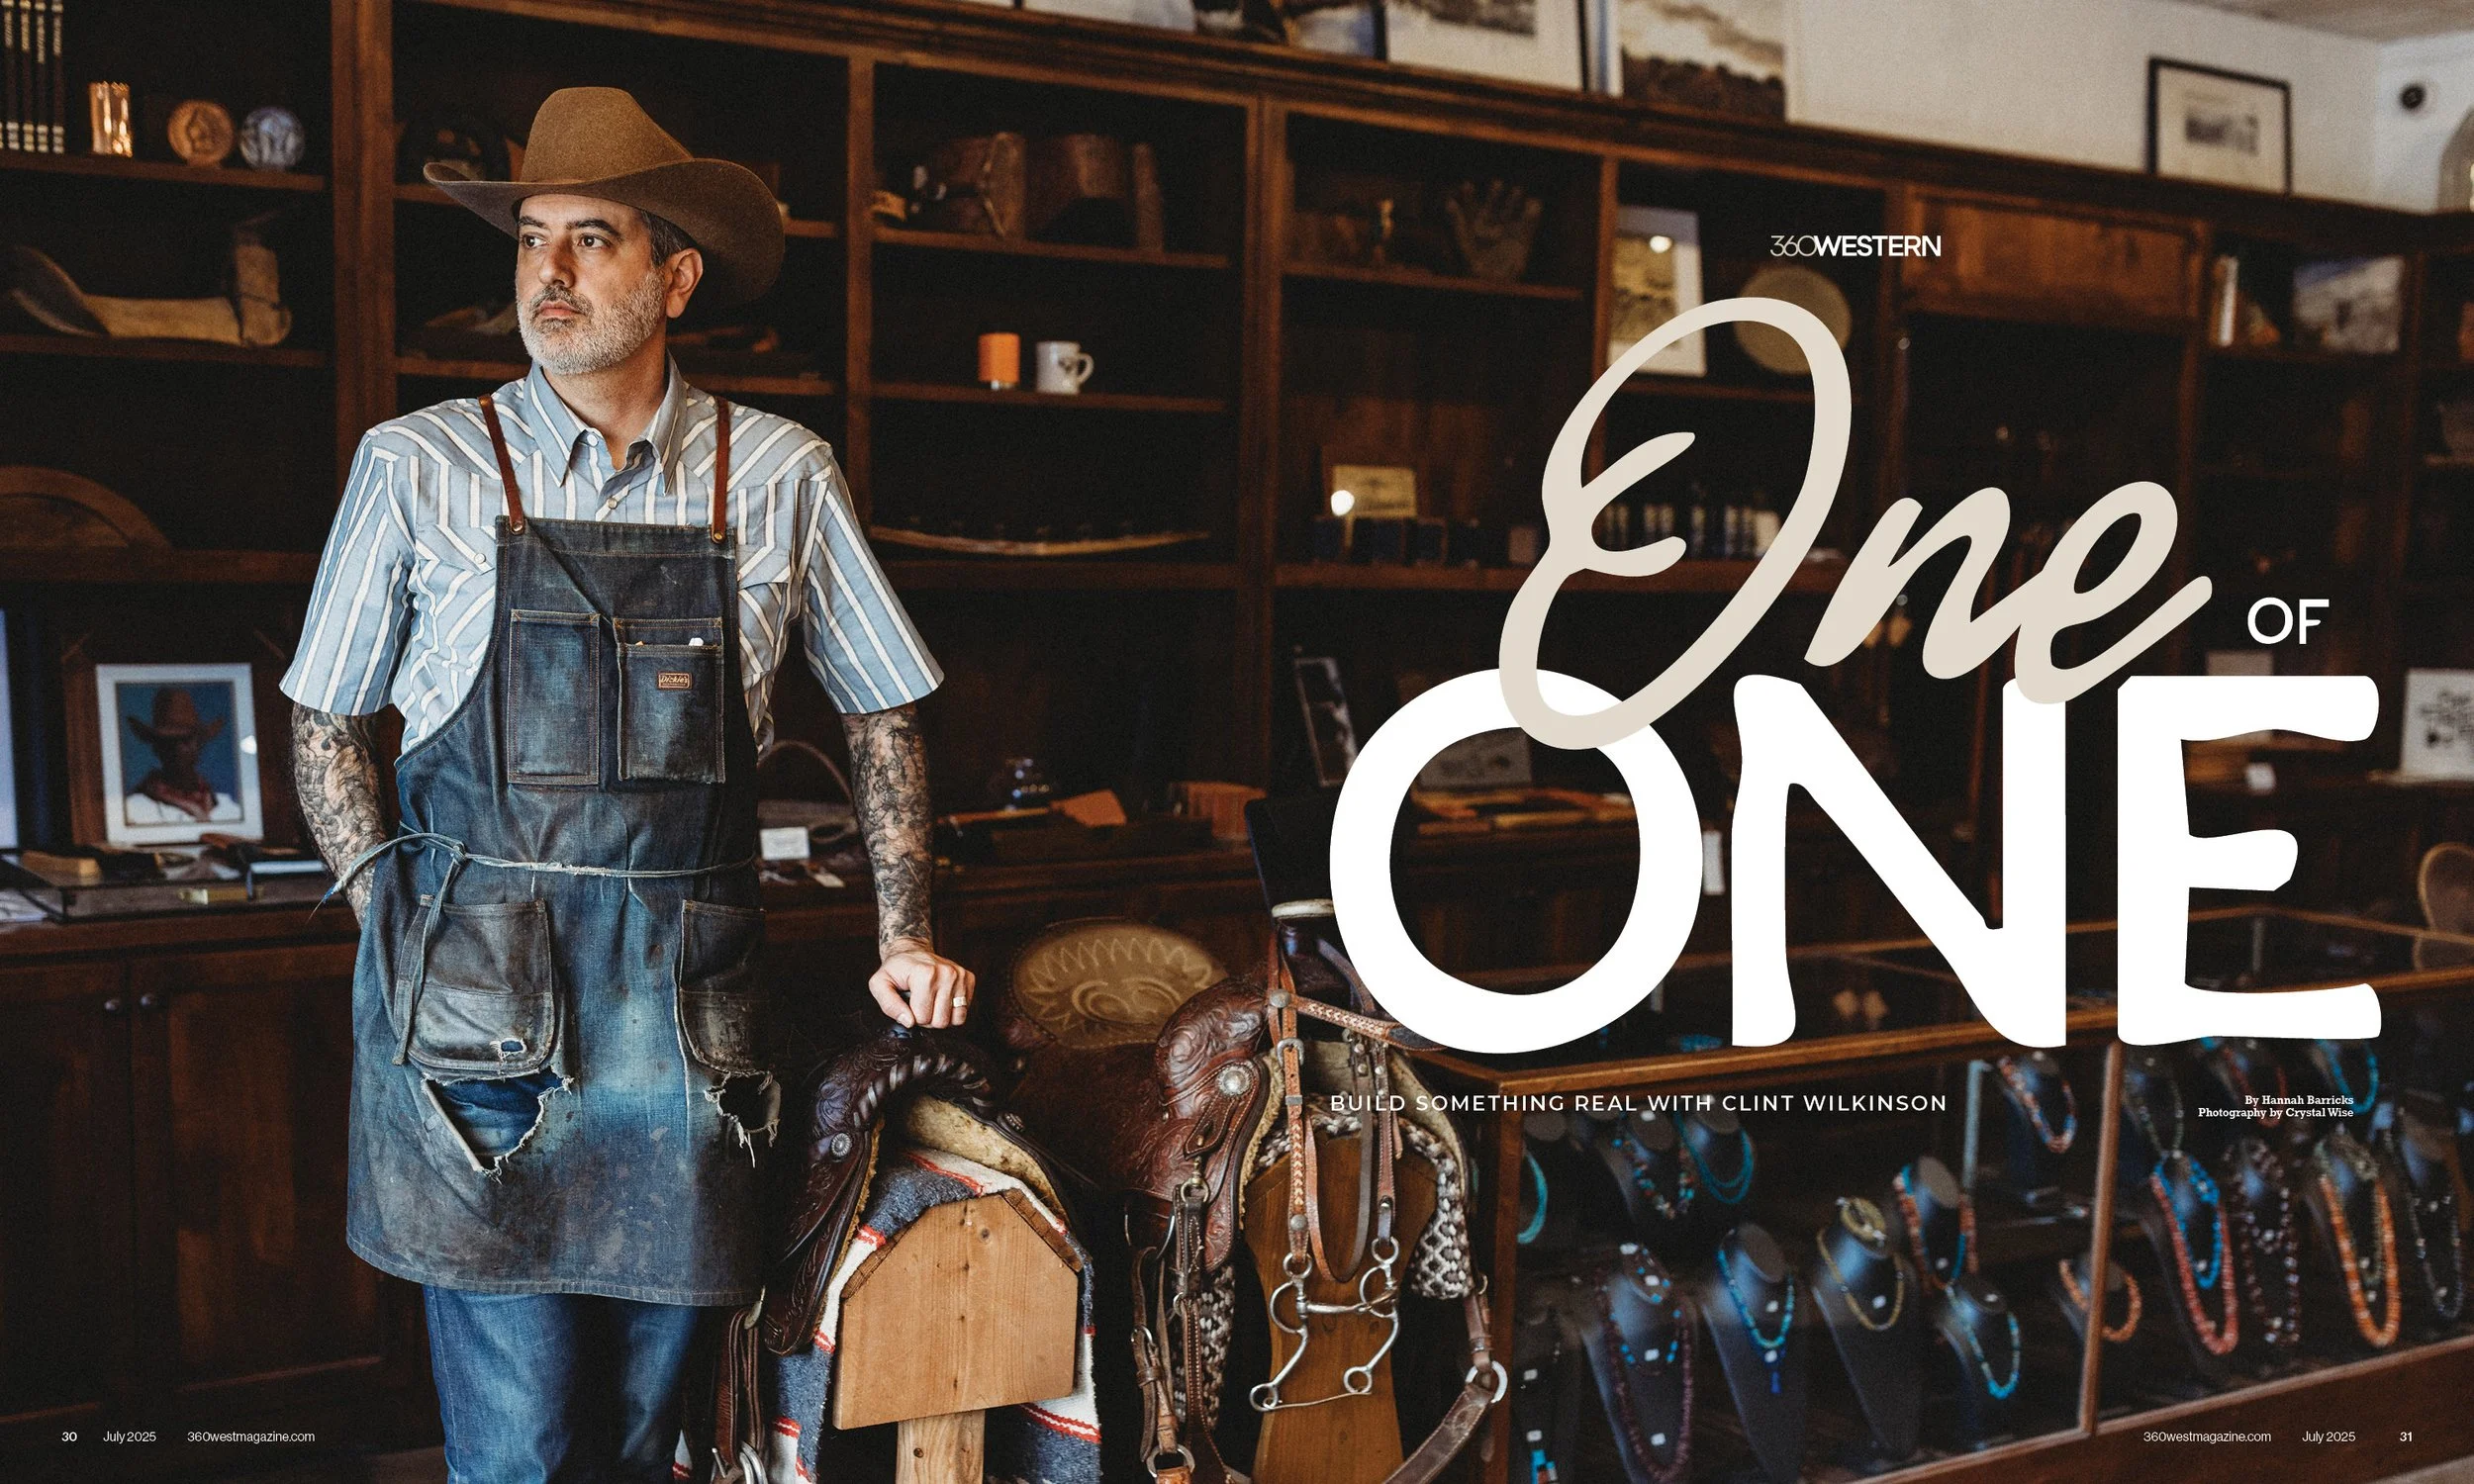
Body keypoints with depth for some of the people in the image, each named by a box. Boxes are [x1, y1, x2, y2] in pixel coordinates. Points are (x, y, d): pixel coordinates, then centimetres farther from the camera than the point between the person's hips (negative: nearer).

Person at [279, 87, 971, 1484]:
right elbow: (325, 723, 9)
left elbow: (884, 711, 13)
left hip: (690, 1002, 2)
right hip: (483, 999, -1)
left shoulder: (782, 475, 4)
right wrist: (398, 922, -1)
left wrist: (908, 934, 7)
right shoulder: (417, 467, 2)